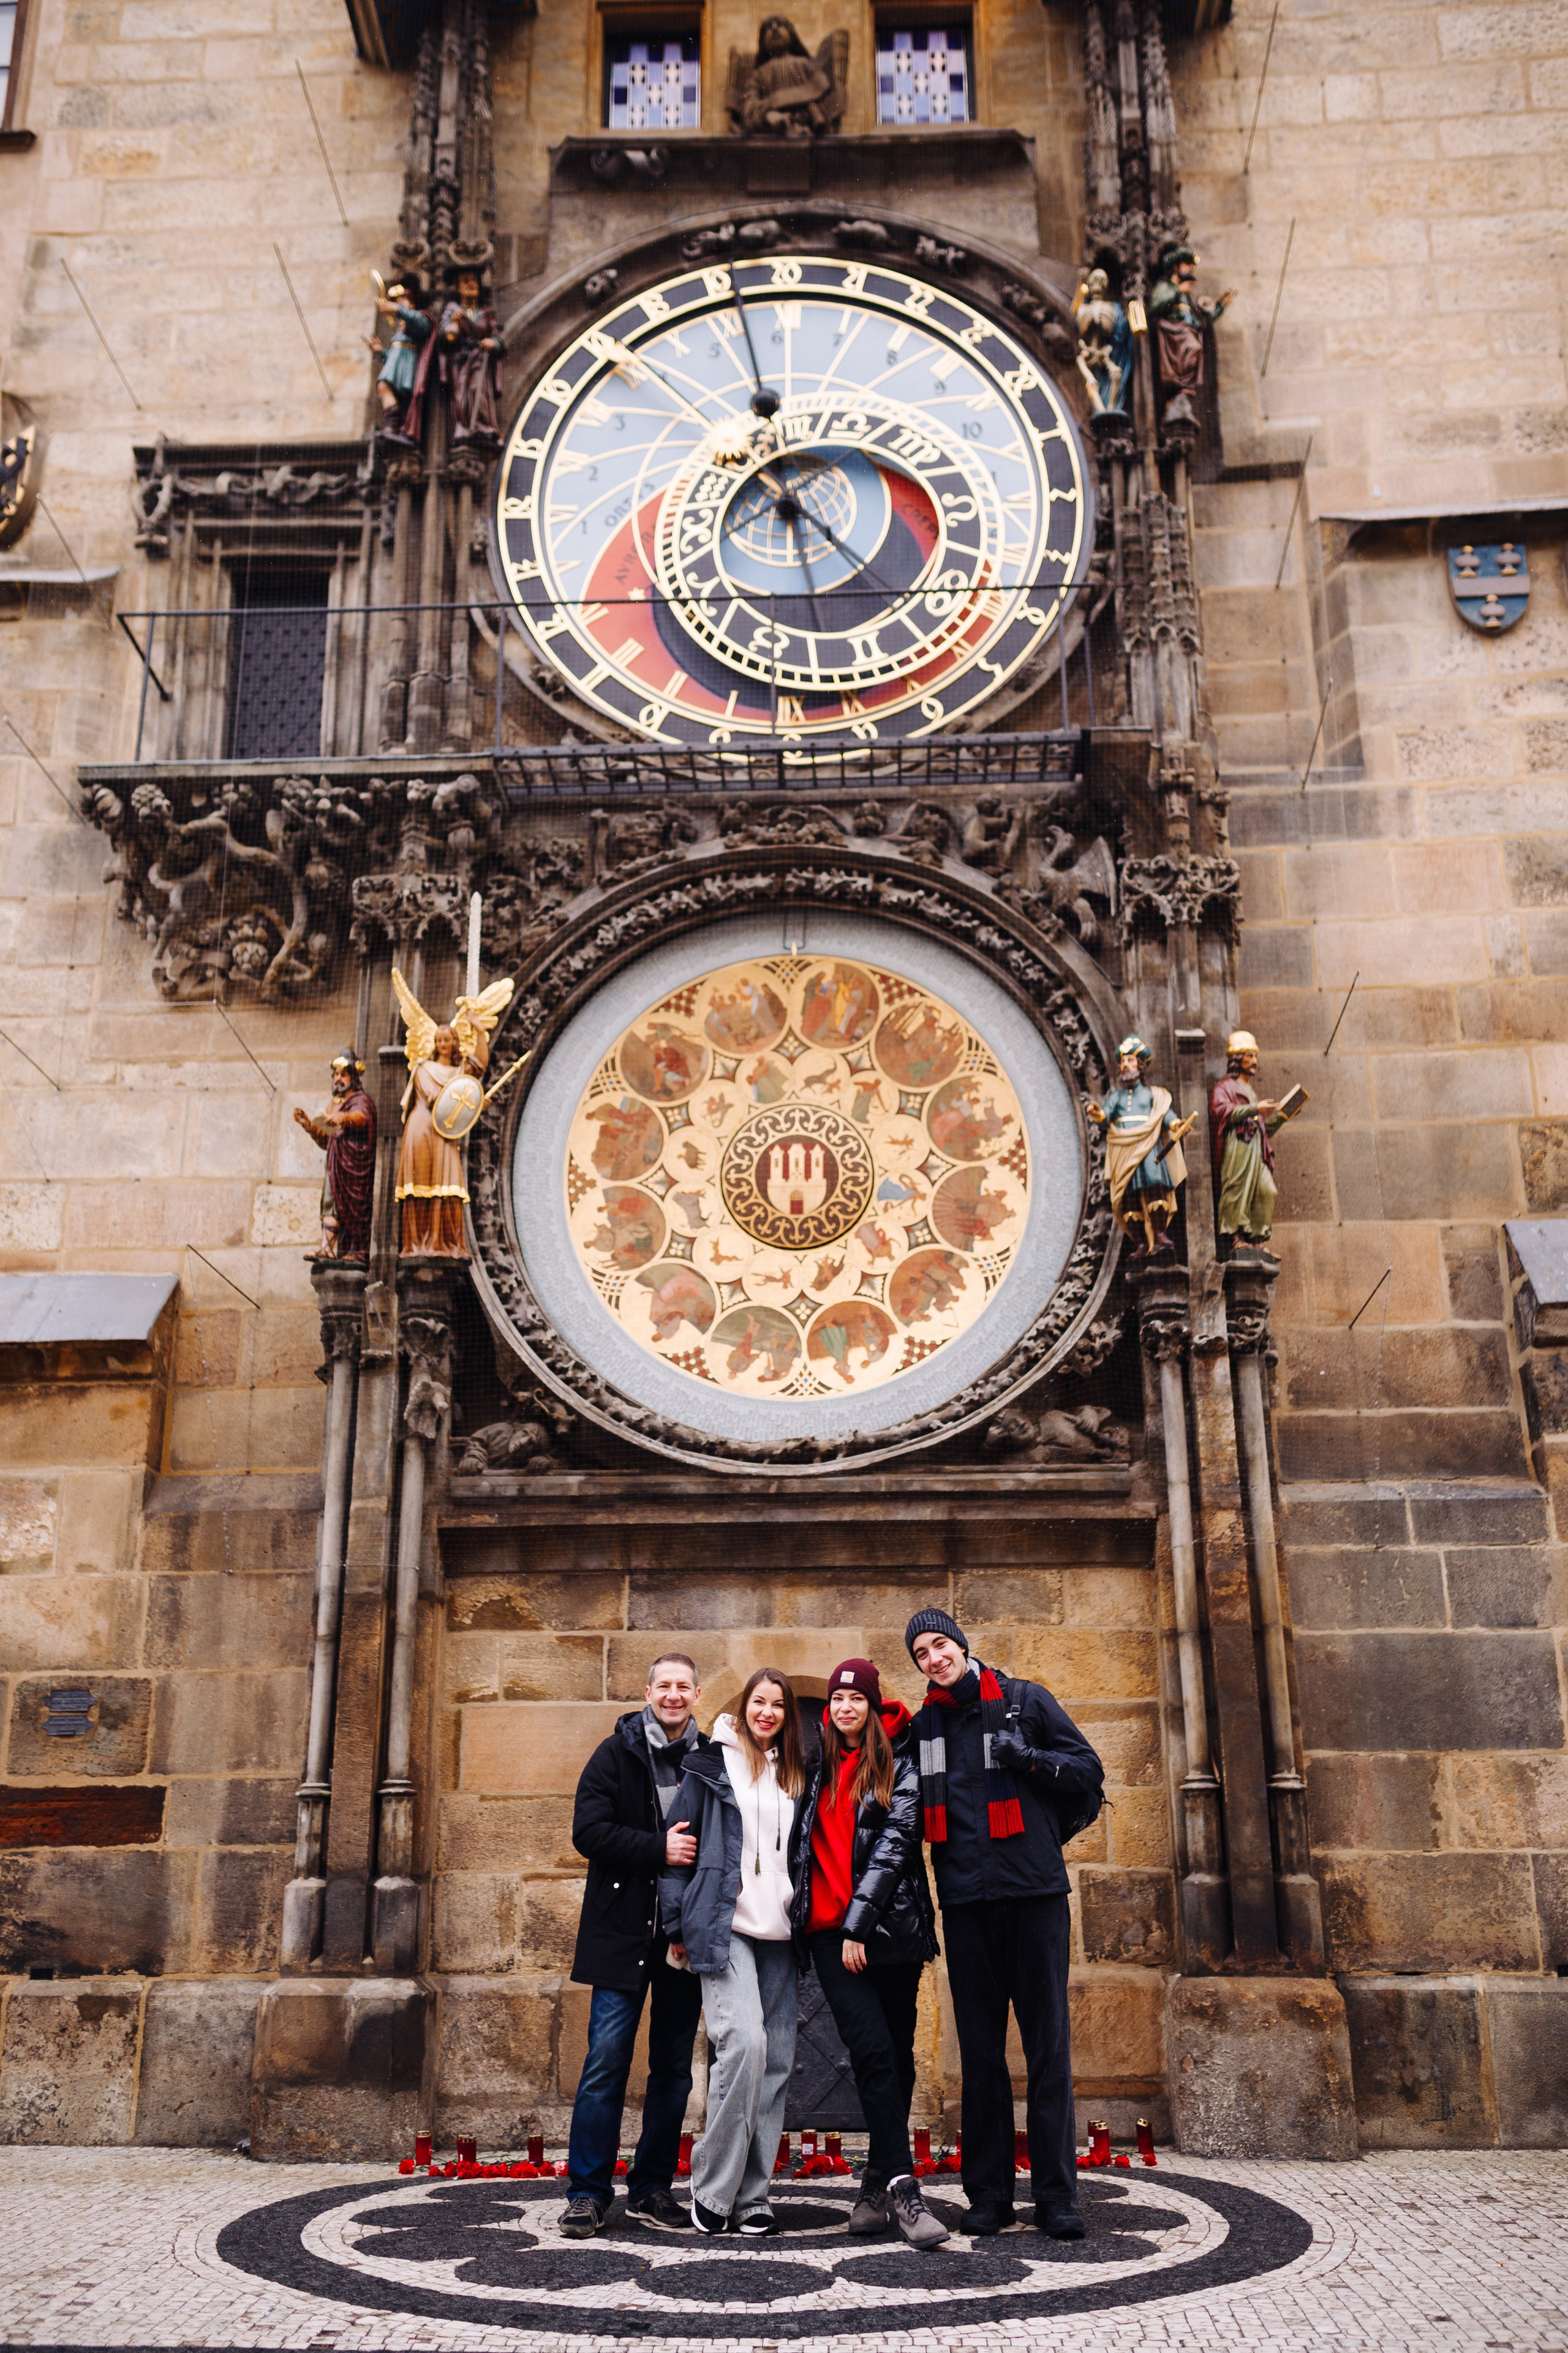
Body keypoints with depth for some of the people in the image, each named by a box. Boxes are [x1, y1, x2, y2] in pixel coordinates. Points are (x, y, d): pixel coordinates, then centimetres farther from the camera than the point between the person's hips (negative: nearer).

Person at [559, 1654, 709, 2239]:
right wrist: (659, 1849, -17)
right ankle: (588, 2193, 7)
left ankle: (652, 2189, 21)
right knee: (606, 2062, -3)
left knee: (674, 2068, 9)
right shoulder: (617, 1753, 1)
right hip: (623, 1933, -3)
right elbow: (588, 1831, -9)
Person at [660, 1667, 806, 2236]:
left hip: (779, 1934, 5)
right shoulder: (711, 1763, 2)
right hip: (724, 1926, -5)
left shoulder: (795, 1776, 16)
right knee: (743, 2041, -20)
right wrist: (677, 1925, -2)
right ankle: (712, 2187, -7)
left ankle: (752, 2194, 12)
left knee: (776, 2058, 2)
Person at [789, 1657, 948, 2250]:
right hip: (830, 1931, 1)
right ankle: (902, 2188, -11)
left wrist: (860, 1923, -12)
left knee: (895, 2056, 4)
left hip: (889, 1928, -1)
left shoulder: (899, 1763, 2)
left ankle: (878, 2183, 17)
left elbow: (894, 1843, -6)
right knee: (873, 2051, -11)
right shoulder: (818, 1765, 12)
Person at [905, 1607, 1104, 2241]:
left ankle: (1057, 2194, 3)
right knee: (979, 2049, 5)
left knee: (1048, 2042, -1)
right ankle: (988, 2194, 12)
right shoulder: (923, 1727, 12)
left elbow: (1089, 1769, 3)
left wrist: (1032, 1758, -12)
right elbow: (914, 1811, 22)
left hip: (1035, 1890, -2)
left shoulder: (1025, 1701, 3)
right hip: (966, 1898, 3)